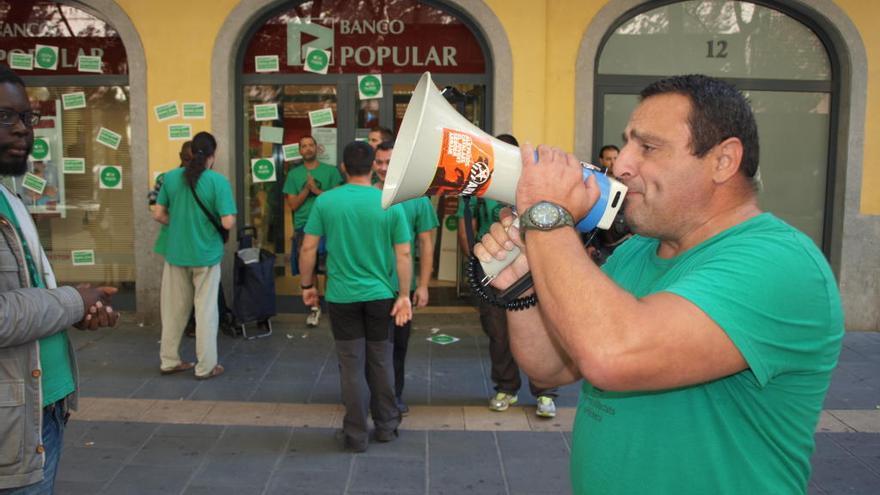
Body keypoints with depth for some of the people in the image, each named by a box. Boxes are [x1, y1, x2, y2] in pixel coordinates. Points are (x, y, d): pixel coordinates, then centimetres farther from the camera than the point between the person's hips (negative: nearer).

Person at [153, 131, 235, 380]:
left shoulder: (171, 177, -2)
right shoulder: (218, 181, -14)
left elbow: (158, 215, 2)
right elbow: (228, 223, -19)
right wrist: (231, 220, 4)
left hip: (176, 253, 4)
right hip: (206, 255, -4)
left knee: (173, 309, 15)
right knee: (206, 310, 7)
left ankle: (169, 361, 27)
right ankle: (206, 366, 14)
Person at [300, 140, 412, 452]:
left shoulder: (325, 201, -6)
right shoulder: (390, 203, -6)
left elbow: (308, 248, -4)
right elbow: (404, 254, -6)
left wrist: (307, 285, 9)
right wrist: (404, 296, 0)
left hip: (342, 297, 0)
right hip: (380, 295, 1)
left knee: (352, 365, 8)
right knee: (381, 362, 15)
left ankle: (356, 435, 16)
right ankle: (386, 427, 27)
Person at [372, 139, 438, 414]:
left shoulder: (418, 200, -3)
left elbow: (426, 244, 0)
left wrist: (423, 285, -4)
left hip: (403, 286, 0)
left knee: (399, 344, 12)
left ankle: (396, 395, 28)